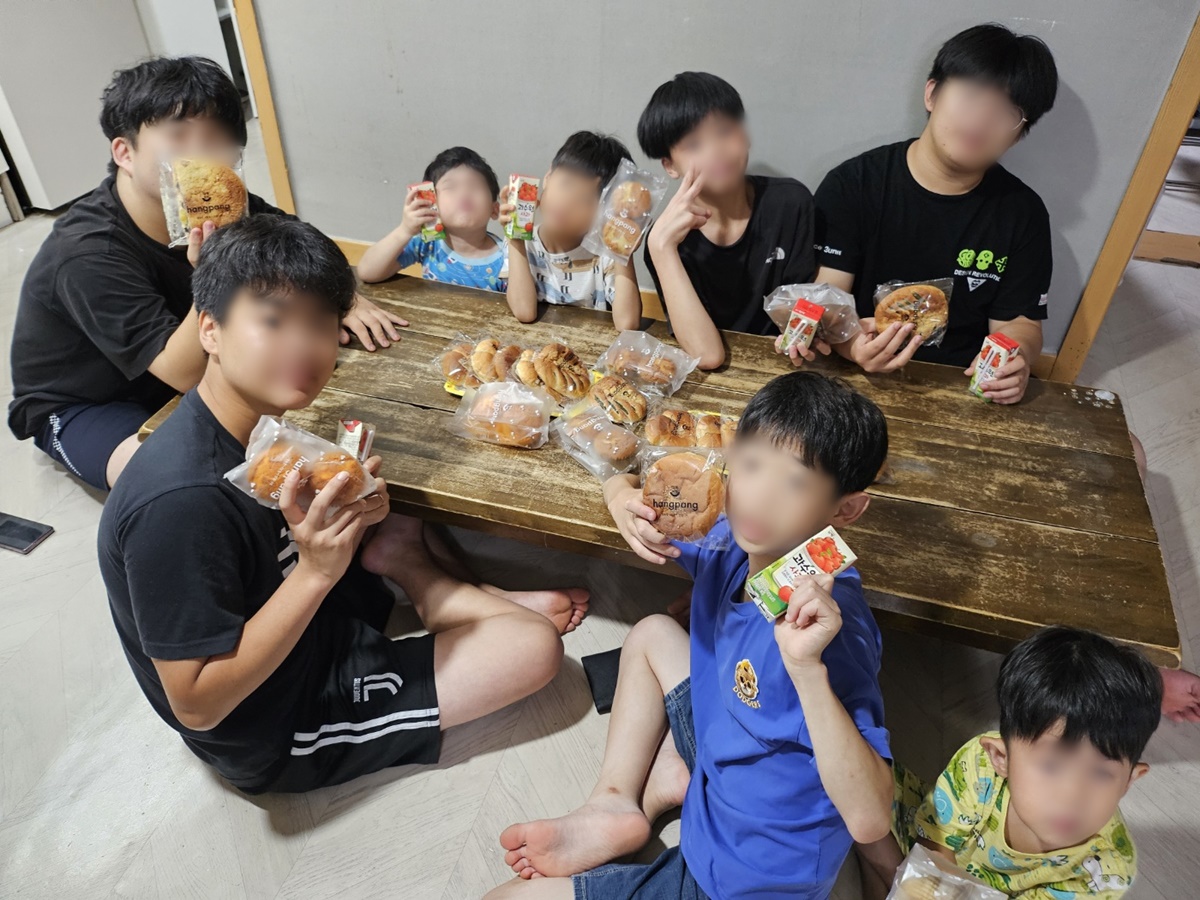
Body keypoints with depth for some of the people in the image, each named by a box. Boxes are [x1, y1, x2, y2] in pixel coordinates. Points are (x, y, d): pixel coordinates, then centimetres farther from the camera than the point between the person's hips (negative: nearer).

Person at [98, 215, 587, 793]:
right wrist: (317, 572, -33)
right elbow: (195, 704, -27)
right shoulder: (178, 502, -33)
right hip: (275, 736, -8)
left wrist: (351, 510, -15)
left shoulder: (254, 426, -8)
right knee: (535, 646, -14)